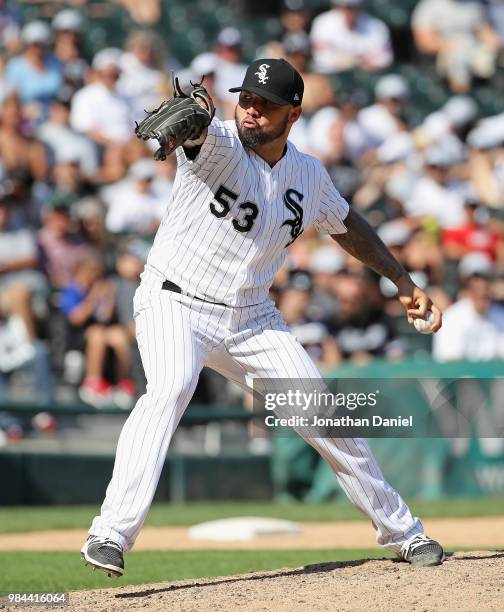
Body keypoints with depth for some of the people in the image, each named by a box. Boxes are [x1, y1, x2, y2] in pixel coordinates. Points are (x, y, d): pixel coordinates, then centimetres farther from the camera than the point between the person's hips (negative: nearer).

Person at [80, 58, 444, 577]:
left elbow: (345, 224, 23)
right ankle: (112, 534, -39)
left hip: (251, 318, 5)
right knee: (170, 388, -34)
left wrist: (402, 280, 21)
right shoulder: (221, 147, -14)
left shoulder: (309, 176, 3)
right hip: (175, 302, -5)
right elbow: (200, 130, -40)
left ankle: (401, 531, 23)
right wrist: (191, 115, -64)